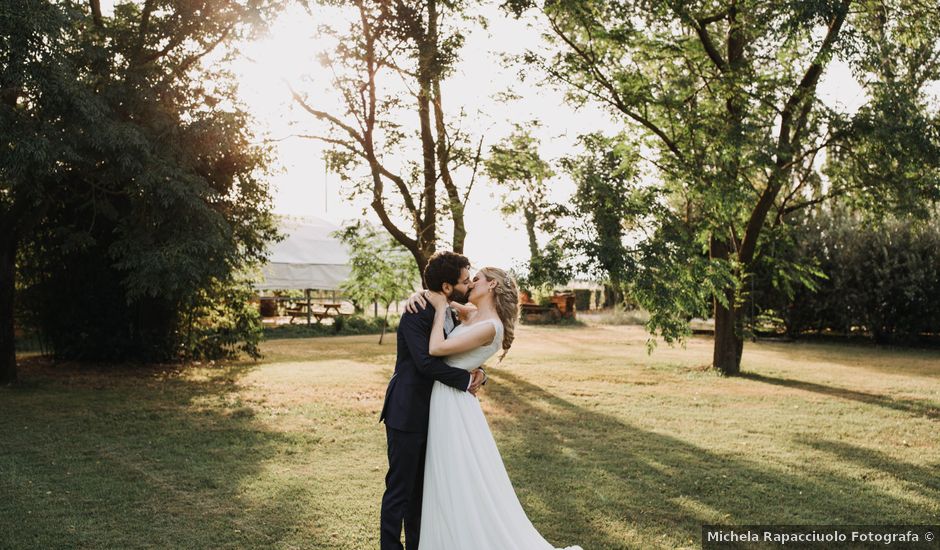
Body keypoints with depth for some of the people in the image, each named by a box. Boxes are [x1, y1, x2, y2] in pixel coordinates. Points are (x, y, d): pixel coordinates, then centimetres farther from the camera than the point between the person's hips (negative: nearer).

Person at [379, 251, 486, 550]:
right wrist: (466, 380, -20)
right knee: (400, 487, 1)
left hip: (431, 416, 9)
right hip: (407, 415, -8)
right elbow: (426, 362, -28)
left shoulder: (451, 315, 8)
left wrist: (479, 372, -8)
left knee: (421, 487, 17)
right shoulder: (415, 315, -18)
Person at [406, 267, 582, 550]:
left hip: (453, 404, -9)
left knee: (466, 483, -2)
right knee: (451, 485, 17)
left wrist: (441, 308, -12)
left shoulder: (490, 326, -18)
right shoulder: (472, 314, 8)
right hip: (443, 402, 9)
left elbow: (436, 349, -23)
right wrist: (420, 295, -1)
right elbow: (438, 295, 21)